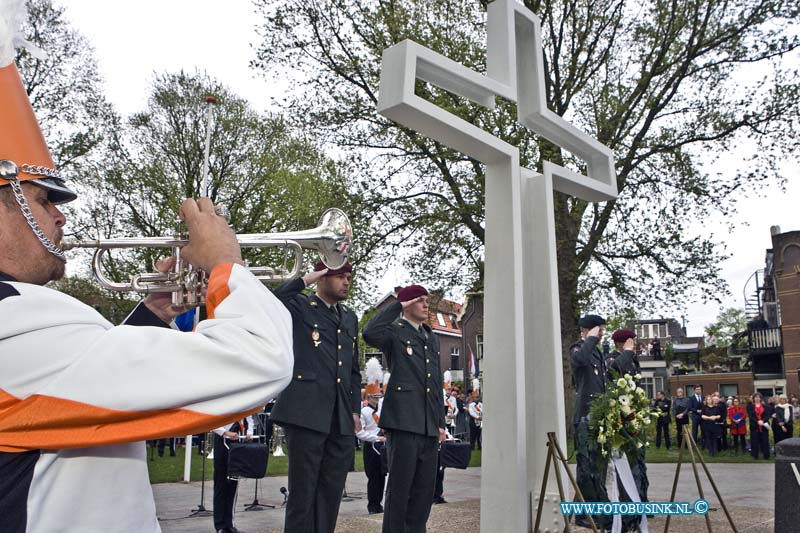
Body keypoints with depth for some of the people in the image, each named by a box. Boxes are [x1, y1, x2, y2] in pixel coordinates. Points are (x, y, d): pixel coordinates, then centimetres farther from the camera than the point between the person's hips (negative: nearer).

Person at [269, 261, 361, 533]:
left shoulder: (349, 317, 20)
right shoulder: (298, 306, 2)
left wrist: (355, 409, 13)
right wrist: (305, 280, -14)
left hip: (342, 418, 6)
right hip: (307, 412, -6)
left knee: (331, 492, 10)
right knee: (303, 490, 0)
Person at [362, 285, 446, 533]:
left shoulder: (432, 339, 21)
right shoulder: (395, 332, 0)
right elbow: (370, 333, -24)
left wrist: (441, 422, 16)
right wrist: (397, 306, -12)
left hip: (429, 427, 7)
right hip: (403, 420, -7)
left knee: (424, 489, 10)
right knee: (399, 488, -2)